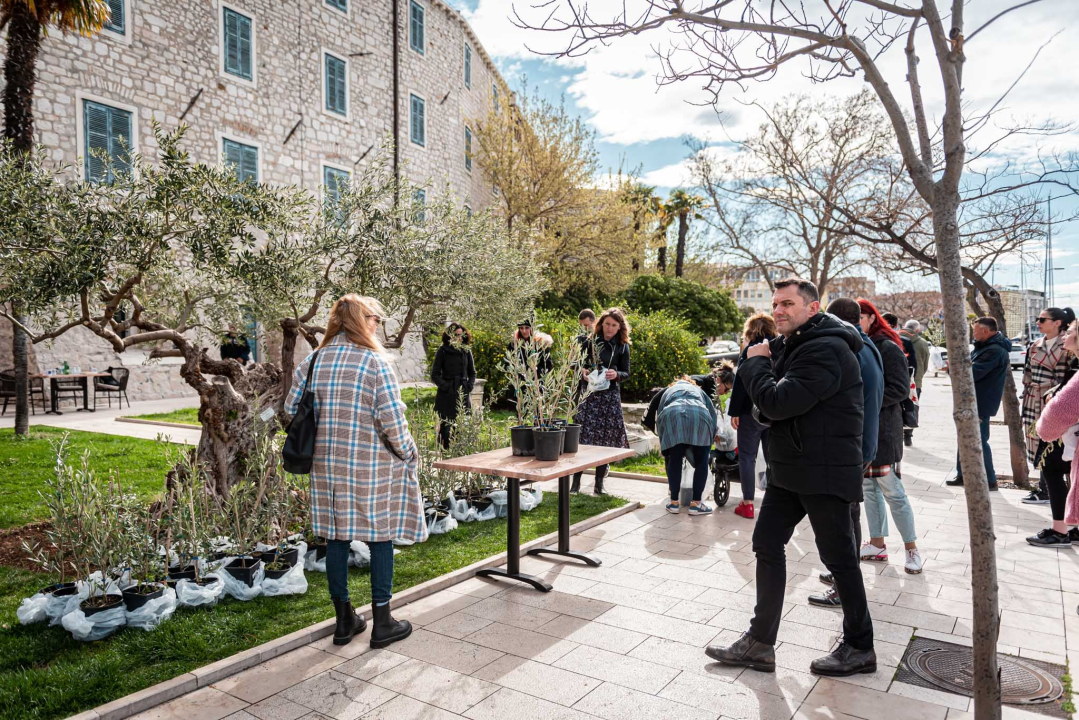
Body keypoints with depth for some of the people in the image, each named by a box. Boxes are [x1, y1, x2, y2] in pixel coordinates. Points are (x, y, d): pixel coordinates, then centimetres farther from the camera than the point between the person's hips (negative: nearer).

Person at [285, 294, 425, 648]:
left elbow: (292, 409, 5)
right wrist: (409, 453, -2)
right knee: (380, 536, 8)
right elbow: (392, 420, -17)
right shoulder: (375, 362, -13)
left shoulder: (312, 362, 3)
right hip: (371, 466, -5)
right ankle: (382, 623, 17)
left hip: (327, 465, 5)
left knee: (336, 536, 13)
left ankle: (344, 620, 26)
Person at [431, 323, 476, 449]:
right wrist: (446, 387, -12)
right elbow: (435, 375, -2)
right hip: (446, 396, -3)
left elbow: (472, 372, 17)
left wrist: (469, 386, 0)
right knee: (445, 427, -2)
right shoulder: (443, 351, -2)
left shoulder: (467, 351, 9)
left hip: (463, 396, 3)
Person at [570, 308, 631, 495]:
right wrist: (582, 370, -12)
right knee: (582, 437, -5)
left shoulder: (622, 347, 4)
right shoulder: (590, 341, 3)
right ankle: (576, 482, 3)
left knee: (605, 439, 5)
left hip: (610, 396, 1)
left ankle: (599, 483, 16)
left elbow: (626, 374, 5)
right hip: (589, 393, -1)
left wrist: (616, 375, -17)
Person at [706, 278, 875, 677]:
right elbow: (767, 409, 17)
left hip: (825, 472, -9)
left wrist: (755, 363, -12)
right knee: (767, 545, 9)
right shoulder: (788, 346, 12)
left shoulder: (826, 350, -20)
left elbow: (777, 403, -28)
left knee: (838, 557, 5)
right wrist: (758, 364, -1)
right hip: (789, 468, 9)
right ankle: (760, 643, 18)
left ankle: (859, 648, 24)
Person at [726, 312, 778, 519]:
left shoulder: (750, 349, -7)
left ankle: (747, 504, 4)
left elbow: (740, 383, -12)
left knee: (747, 456, 3)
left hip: (751, 412, -5)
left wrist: (734, 411, -9)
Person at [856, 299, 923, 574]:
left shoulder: (888, 348, -9)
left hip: (882, 430, -6)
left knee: (892, 491, -1)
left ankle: (911, 548, 13)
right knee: (869, 488, 12)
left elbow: (900, 389, -15)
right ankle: (877, 544, 22)